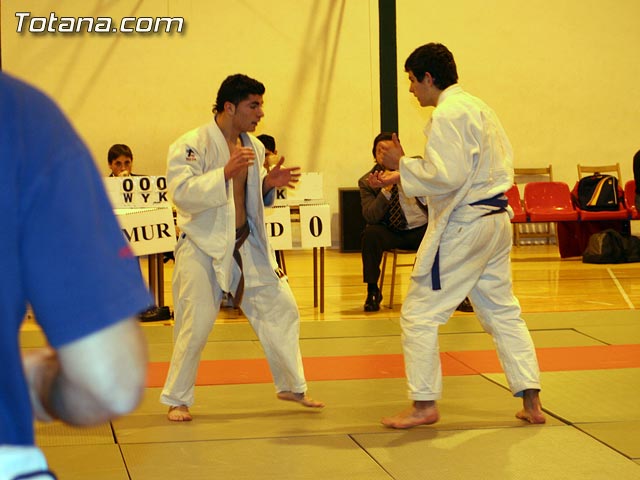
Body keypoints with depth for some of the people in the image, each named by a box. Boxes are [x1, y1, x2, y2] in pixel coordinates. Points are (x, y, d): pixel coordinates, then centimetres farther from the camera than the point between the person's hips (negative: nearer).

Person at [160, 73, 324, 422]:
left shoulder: (253, 147, 8)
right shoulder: (192, 144, -15)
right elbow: (181, 191, -25)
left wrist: (268, 184, -2)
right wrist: (225, 172, -32)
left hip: (247, 245, 7)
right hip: (203, 248, -7)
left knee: (281, 308, 7)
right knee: (195, 327, -4)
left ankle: (292, 386, 23)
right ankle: (176, 400, 14)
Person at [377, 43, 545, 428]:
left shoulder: (447, 114, -15)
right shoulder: (480, 108, 14)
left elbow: (445, 177, -23)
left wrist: (402, 164, -9)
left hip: (461, 226, -9)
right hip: (496, 220, 10)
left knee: (420, 314, -1)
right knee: (503, 312, 14)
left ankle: (424, 404, 4)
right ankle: (532, 402, 14)